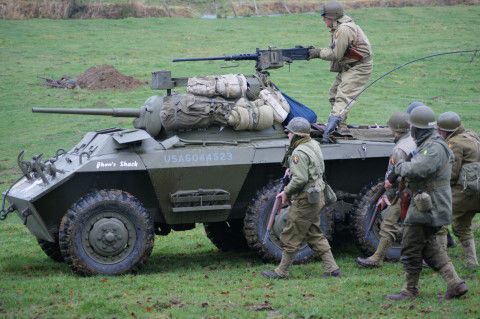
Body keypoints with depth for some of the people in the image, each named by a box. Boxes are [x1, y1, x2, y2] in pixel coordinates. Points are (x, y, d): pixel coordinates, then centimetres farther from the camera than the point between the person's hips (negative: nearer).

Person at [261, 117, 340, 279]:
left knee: (291, 238, 1)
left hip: (304, 200, -10)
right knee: (314, 235, 17)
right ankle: (332, 268, 15)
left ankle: (281, 271, 9)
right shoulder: (314, 145, 9)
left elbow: (300, 179, -28)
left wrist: (286, 192, -13)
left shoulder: (299, 153, -21)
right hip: (317, 197, 10)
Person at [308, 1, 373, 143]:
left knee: (343, 97, -21)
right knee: (334, 94, 18)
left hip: (359, 67, -11)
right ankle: (341, 126, 27)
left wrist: (318, 53, -9)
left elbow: (336, 55, -21)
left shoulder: (344, 29, -23)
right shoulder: (338, 27, 9)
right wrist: (317, 51, -1)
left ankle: (328, 133, -32)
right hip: (348, 67, 11)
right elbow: (334, 49, 12)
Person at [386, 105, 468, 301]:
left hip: (426, 208, -11)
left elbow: (420, 169, -33)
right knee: (428, 246, 18)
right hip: (430, 206, 11)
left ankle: (410, 291, 9)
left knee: (410, 249, -1)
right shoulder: (430, 145, 14)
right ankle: (455, 284, 13)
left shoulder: (434, 148, -19)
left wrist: (401, 167, -15)